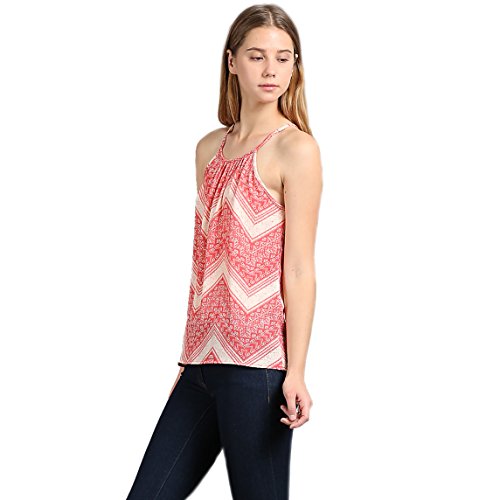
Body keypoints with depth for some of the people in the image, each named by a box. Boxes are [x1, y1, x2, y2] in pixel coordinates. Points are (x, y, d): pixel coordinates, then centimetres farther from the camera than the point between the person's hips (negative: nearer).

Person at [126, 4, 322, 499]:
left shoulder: (295, 150, -5)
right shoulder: (210, 148, 14)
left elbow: (299, 270, -9)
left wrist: (296, 371, -14)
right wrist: (190, 358, 17)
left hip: (256, 365, -7)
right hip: (204, 362, 7)